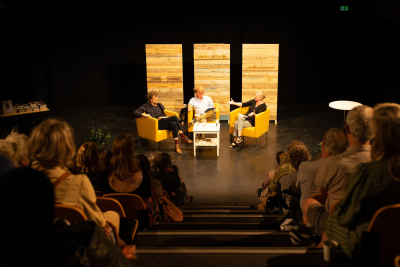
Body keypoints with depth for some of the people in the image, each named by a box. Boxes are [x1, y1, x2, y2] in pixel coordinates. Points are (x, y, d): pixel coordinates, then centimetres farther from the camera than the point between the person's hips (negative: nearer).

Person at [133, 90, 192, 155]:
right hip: (158, 123, -6)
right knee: (175, 117, -30)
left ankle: (177, 145, -34)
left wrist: (168, 119, 14)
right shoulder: (146, 106, 10)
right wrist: (143, 114, -18)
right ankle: (183, 137, -28)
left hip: (165, 120, 6)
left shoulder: (159, 105, 29)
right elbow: (135, 112, 2)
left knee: (173, 124, -33)